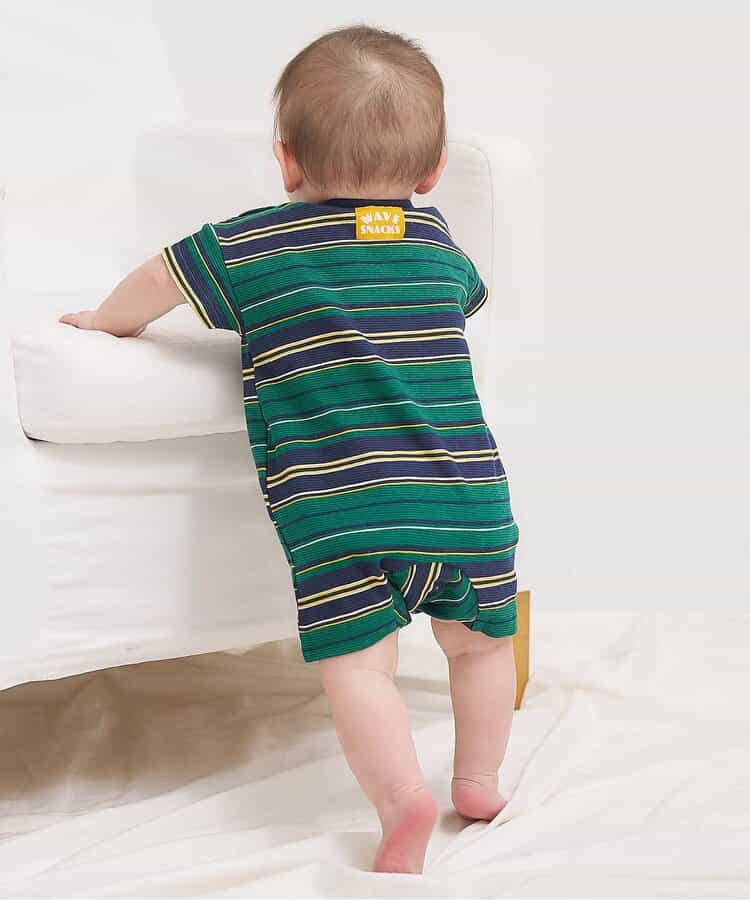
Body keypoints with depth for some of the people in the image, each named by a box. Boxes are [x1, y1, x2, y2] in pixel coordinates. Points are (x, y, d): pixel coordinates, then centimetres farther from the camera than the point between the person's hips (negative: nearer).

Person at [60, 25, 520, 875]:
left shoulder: (255, 245, 5)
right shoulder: (436, 244, 16)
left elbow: (159, 278, 17)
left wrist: (108, 319, 37)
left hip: (337, 508, -3)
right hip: (469, 495, 4)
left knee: (357, 665, -2)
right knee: (480, 643, 20)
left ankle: (401, 797, -17)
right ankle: (479, 781, 27)